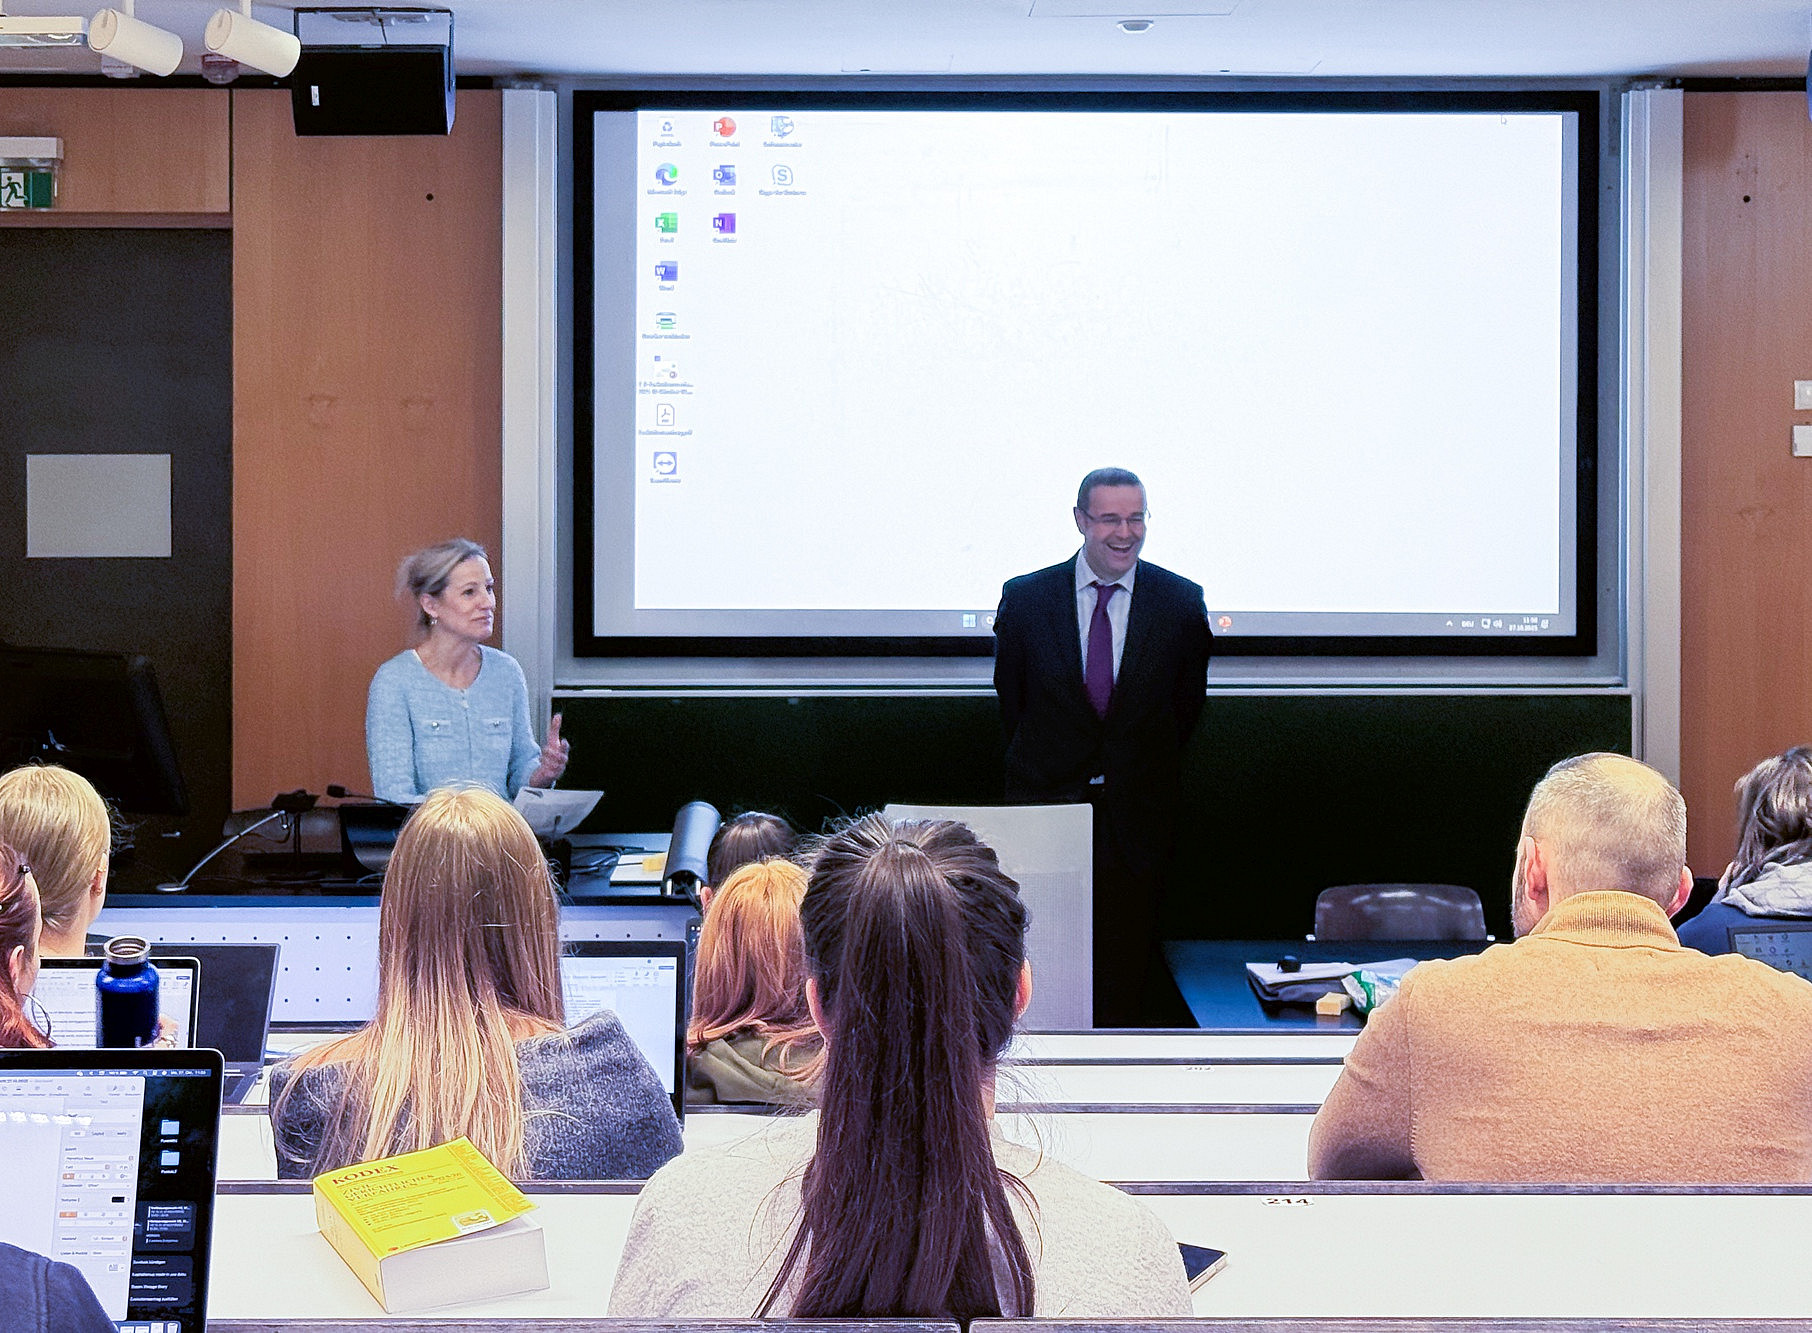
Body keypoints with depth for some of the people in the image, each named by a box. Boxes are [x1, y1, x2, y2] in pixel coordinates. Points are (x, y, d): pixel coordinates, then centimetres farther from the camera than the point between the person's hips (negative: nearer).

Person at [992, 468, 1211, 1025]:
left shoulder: (1181, 602, -2)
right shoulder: (1025, 597, -3)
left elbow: (1187, 703, 10)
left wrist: (1148, 771, 10)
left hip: (1136, 816, 0)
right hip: (1047, 805, 0)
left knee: (1125, 968, 5)